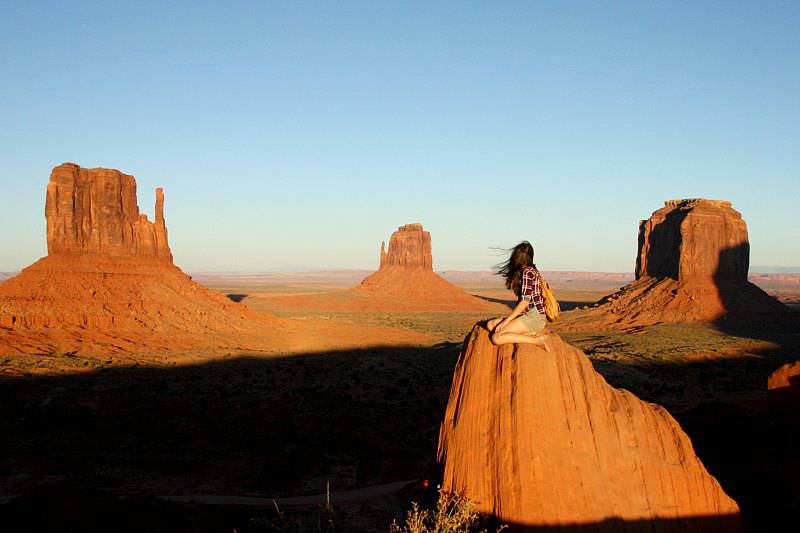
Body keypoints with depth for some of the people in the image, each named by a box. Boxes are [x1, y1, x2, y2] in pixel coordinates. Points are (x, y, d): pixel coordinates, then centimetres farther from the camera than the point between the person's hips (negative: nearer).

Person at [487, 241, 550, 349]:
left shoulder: (527, 272, -11)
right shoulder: (531, 270, 17)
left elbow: (525, 301, -17)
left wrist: (507, 320, -14)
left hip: (534, 317, -10)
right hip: (527, 315, 10)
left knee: (496, 338, -20)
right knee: (490, 324, 2)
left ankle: (536, 340, -14)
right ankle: (533, 333, -5)